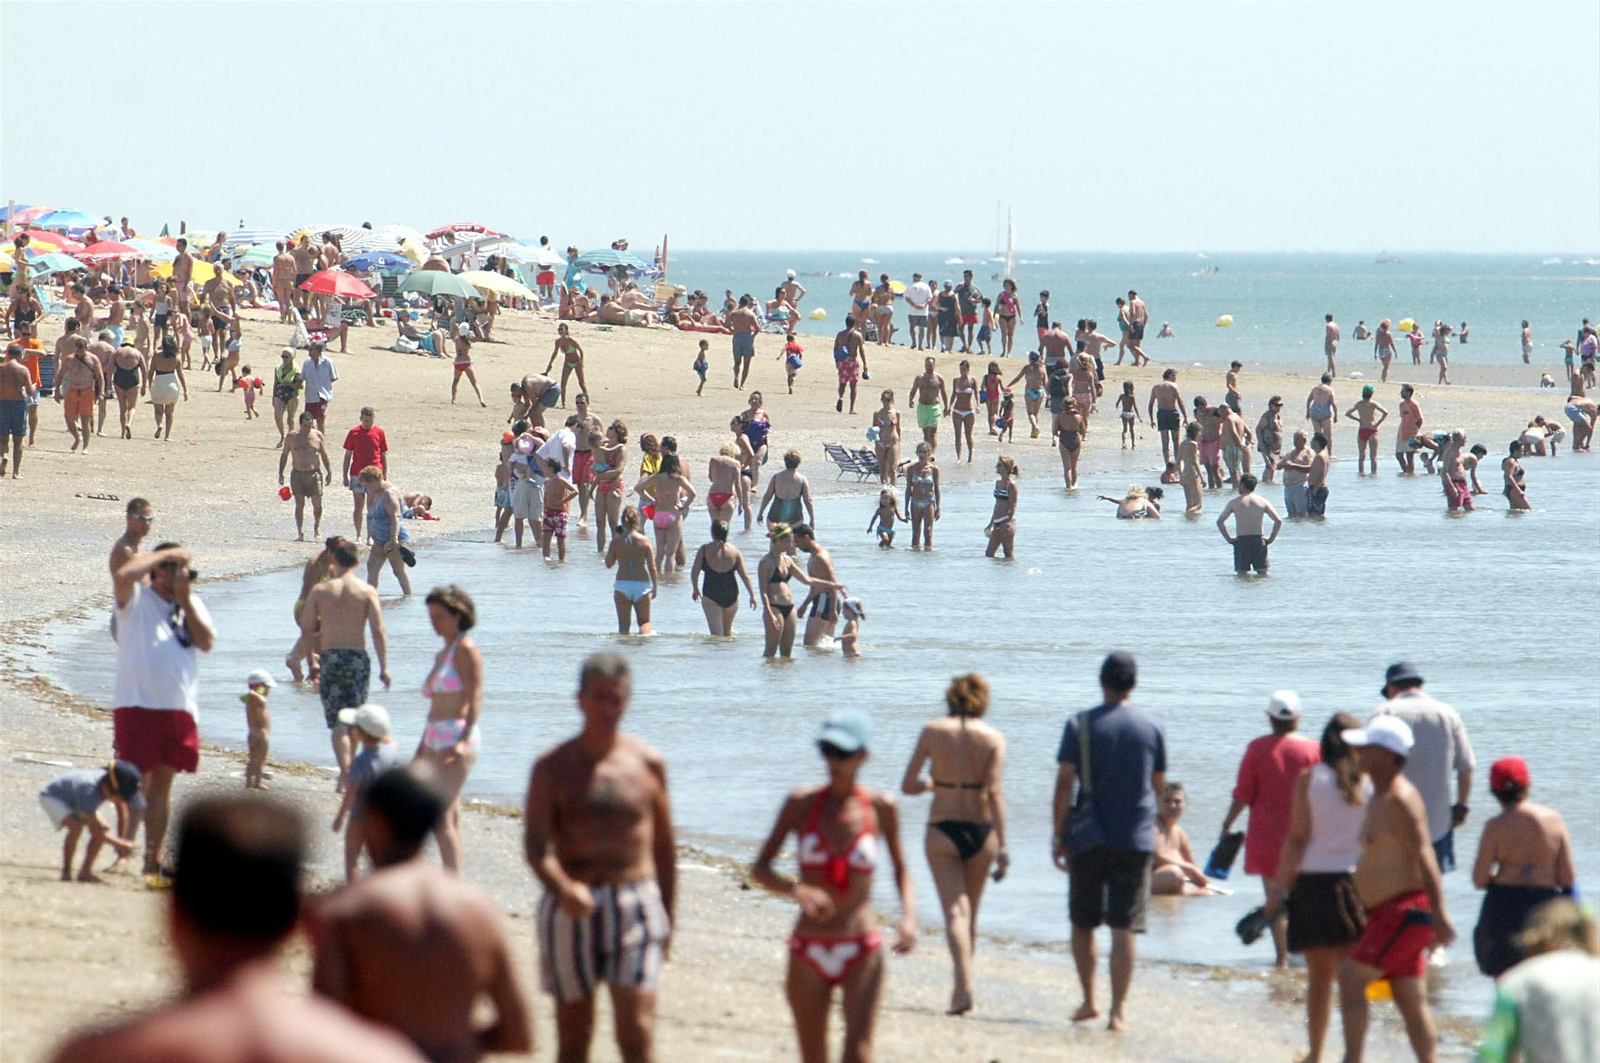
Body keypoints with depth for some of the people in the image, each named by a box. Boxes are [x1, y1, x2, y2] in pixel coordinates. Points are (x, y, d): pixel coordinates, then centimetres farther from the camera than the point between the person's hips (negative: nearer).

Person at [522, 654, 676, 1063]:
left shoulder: (647, 763, 6)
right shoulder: (553, 767, 0)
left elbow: (664, 845, 14)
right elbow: (535, 844, -12)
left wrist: (667, 916, 14)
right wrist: (563, 887, -32)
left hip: (635, 907, 0)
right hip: (571, 910, 0)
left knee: (636, 1030, -12)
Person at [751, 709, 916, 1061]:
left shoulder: (881, 809, -1)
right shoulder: (801, 804, -1)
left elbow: (901, 869, 14)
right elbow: (759, 869, -3)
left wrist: (908, 915, -5)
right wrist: (796, 890, -24)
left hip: (862, 952, -2)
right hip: (809, 951, 2)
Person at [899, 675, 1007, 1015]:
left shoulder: (933, 732, -1)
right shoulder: (993, 738, -2)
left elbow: (908, 786, 0)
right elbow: (995, 792, -11)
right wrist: (1002, 847, -13)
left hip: (942, 830, -1)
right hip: (980, 830, 1)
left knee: (955, 911, -7)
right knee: (971, 913, 18)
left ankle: (964, 987, -26)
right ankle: (960, 986, 27)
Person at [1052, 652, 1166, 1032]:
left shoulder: (1080, 725, -4)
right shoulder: (1151, 727, 2)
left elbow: (1064, 784, -8)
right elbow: (1159, 786, 10)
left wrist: (1058, 836, -2)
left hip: (1088, 840, -1)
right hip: (1136, 840, 1)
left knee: (1082, 923, 15)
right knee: (1124, 928, -1)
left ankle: (1088, 1000, 17)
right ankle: (1118, 1010, -6)